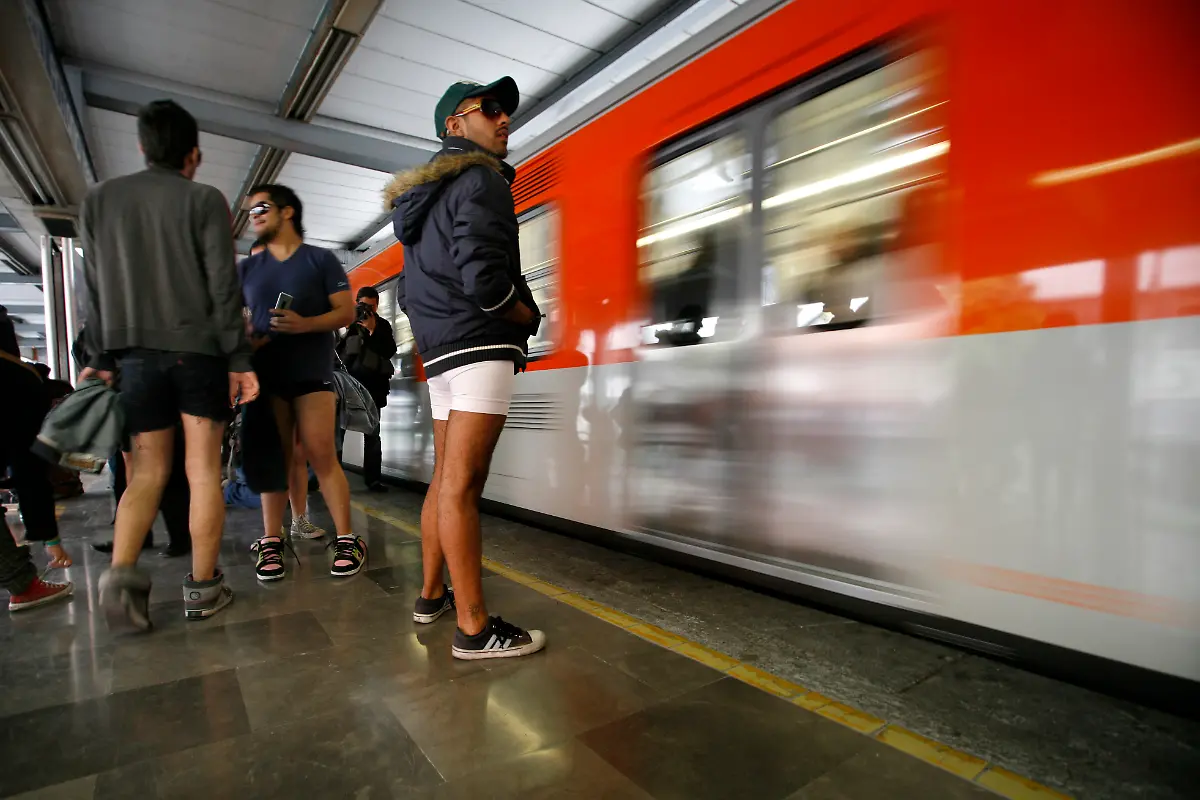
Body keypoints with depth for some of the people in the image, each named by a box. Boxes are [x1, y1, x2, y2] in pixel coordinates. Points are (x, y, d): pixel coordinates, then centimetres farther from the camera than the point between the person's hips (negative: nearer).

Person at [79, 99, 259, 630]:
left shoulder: (98, 200, 12)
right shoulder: (204, 200, 1)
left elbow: (94, 289, 11)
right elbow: (223, 287, -6)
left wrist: (101, 359, 14)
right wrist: (239, 360, -4)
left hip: (136, 354, 3)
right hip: (199, 350, -3)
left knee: (148, 471, 10)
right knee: (203, 470, 3)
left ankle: (122, 573, -10)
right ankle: (202, 587, 8)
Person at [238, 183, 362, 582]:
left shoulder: (321, 259, 5)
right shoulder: (247, 268, 17)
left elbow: (346, 312, -2)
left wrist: (304, 324, -18)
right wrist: (242, 340, -8)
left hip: (312, 373, -4)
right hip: (265, 374, 4)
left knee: (321, 455, -9)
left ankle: (347, 539, -3)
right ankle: (271, 541, 11)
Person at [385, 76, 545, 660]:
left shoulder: (424, 197, 25)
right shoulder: (480, 180, -5)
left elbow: (408, 293, 25)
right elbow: (483, 279, -20)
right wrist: (529, 317, -4)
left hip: (438, 350, 10)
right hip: (481, 345, -9)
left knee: (445, 479, 14)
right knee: (462, 484, -11)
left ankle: (432, 593, 26)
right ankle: (473, 629, -5)